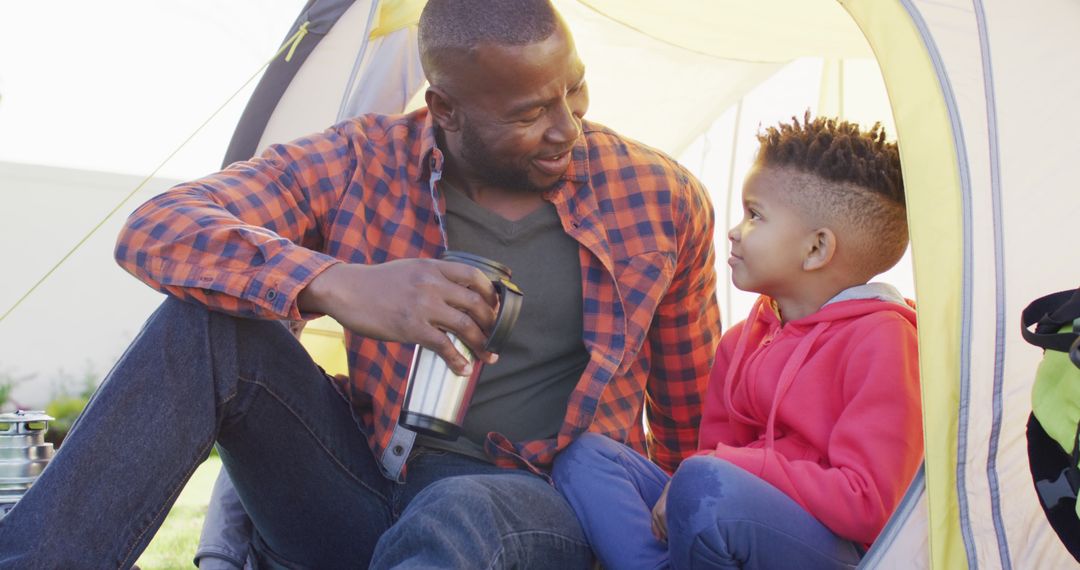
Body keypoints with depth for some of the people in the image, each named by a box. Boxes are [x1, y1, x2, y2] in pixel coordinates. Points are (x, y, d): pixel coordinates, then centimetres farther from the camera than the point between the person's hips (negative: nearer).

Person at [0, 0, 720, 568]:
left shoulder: (662, 200, -4)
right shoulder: (364, 164, -6)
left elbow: (691, 412, 9)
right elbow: (155, 232, -15)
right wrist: (337, 285, -32)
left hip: (539, 509, -2)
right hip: (365, 490, 2)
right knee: (209, 318, -21)